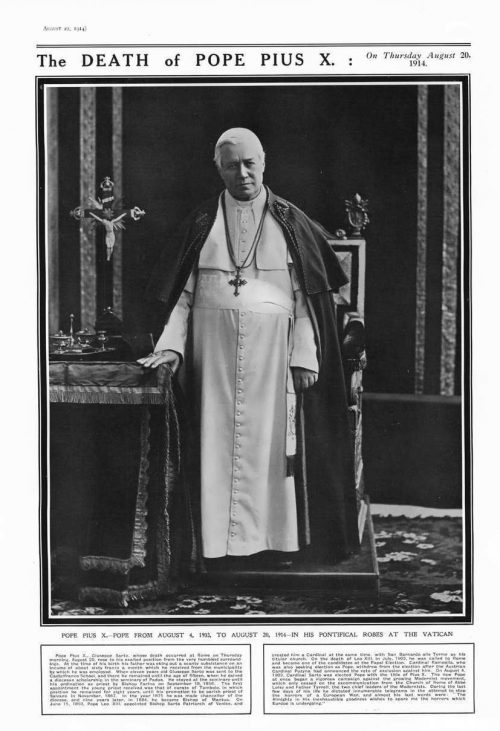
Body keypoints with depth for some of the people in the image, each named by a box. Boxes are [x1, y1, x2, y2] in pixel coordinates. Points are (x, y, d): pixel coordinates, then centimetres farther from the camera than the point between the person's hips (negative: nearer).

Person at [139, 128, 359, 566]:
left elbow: (306, 297, 1)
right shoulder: (202, 225, 10)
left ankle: (272, 537, 9)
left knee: (271, 443, 1)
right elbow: (184, 294, 8)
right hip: (215, 352, 1)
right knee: (219, 442, 0)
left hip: (272, 353, -1)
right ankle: (222, 538, 8)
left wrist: (305, 357, -7)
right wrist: (171, 345, -6)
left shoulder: (292, 224, 6)